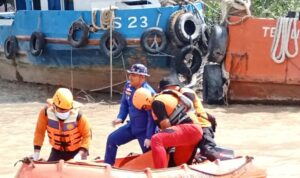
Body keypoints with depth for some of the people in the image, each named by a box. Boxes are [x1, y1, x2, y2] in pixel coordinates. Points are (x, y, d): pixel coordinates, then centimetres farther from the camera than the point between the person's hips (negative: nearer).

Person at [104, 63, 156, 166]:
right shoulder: (128, 86, -4)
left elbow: (152, 117, -25)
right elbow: (124, 103, 12)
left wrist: (149, 137, -26)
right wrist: (120, 118, -4)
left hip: (144, 130, -8)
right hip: (131, 126, 8)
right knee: (112, 139, 13)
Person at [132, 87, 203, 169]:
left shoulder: (156, 103, -7)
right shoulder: (165, 96, 22)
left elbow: (166, 125, -11)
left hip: (189, 129, -10)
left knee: (156, 140, -28)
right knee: (180, 164, 22)